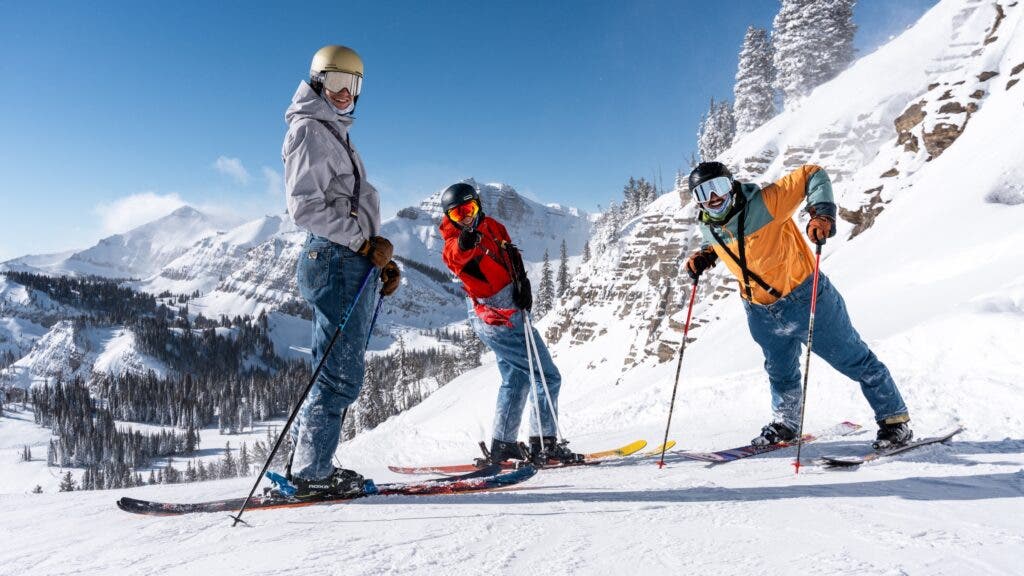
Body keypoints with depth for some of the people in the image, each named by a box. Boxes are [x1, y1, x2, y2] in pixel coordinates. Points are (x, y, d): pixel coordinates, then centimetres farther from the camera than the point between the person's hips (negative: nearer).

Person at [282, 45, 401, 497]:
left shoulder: (338, 135, 25)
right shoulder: (310, 130, -3)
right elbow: (305, 208, -15)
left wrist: (384, 260, 13)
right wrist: (364, 240, -14)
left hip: (356, 263, 10)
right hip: (335, 261, -10)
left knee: (338, 374, 11)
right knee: (341, 375, -7)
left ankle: (304, 463, 19)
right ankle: (311, 472, 2)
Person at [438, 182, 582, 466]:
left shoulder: (493, 226, 5)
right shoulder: (454, 245, -16)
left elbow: (512, 257, 6)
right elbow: (456, 256, -39)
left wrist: (523, 285, -11)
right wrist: (465, 243, -60)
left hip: (506, 317, 9)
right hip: (501, 321, -9)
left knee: (515, 379, 18)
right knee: (547, 376, -6)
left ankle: (502, 445, 26)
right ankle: (544, 445, -2)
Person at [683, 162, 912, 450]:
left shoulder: (765, 202, -23)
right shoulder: (709, 228, -4)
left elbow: (812, 175, -17)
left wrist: (823, 213, -30)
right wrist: (704, 256, 0)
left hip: (805, 299, -5)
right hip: (762, 315, 6)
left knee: (855, 361, 6)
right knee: (780, 373, 24)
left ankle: (895, 419, 23)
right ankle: (786, 422, 46)